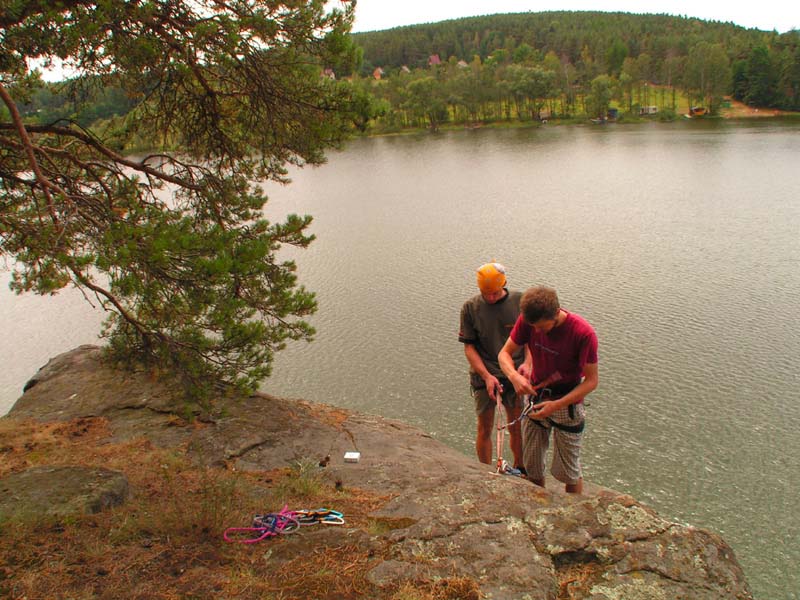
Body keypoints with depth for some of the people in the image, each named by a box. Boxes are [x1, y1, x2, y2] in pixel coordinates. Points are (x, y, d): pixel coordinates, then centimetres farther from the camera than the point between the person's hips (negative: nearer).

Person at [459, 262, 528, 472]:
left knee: (516, 428, 13)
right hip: (484, 377, -1)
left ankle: (519, 469, 35)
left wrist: (527, 363, -14)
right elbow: (469, 346, -5)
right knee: (485, 429, 8)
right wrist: (486, 375, -15)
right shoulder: (470, 308, -6)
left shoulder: (520, 301, -5)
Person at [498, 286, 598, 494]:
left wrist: (557, 405, -28)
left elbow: (591, 381, -18)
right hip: (535, 398, 4)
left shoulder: (584, 334, -26)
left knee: (567, 471, 9)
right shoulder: (527, 320, -15)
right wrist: (514, 376, -28)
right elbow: (505, 353, -6)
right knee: (531, 465, 15)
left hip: (567, 403, -4)